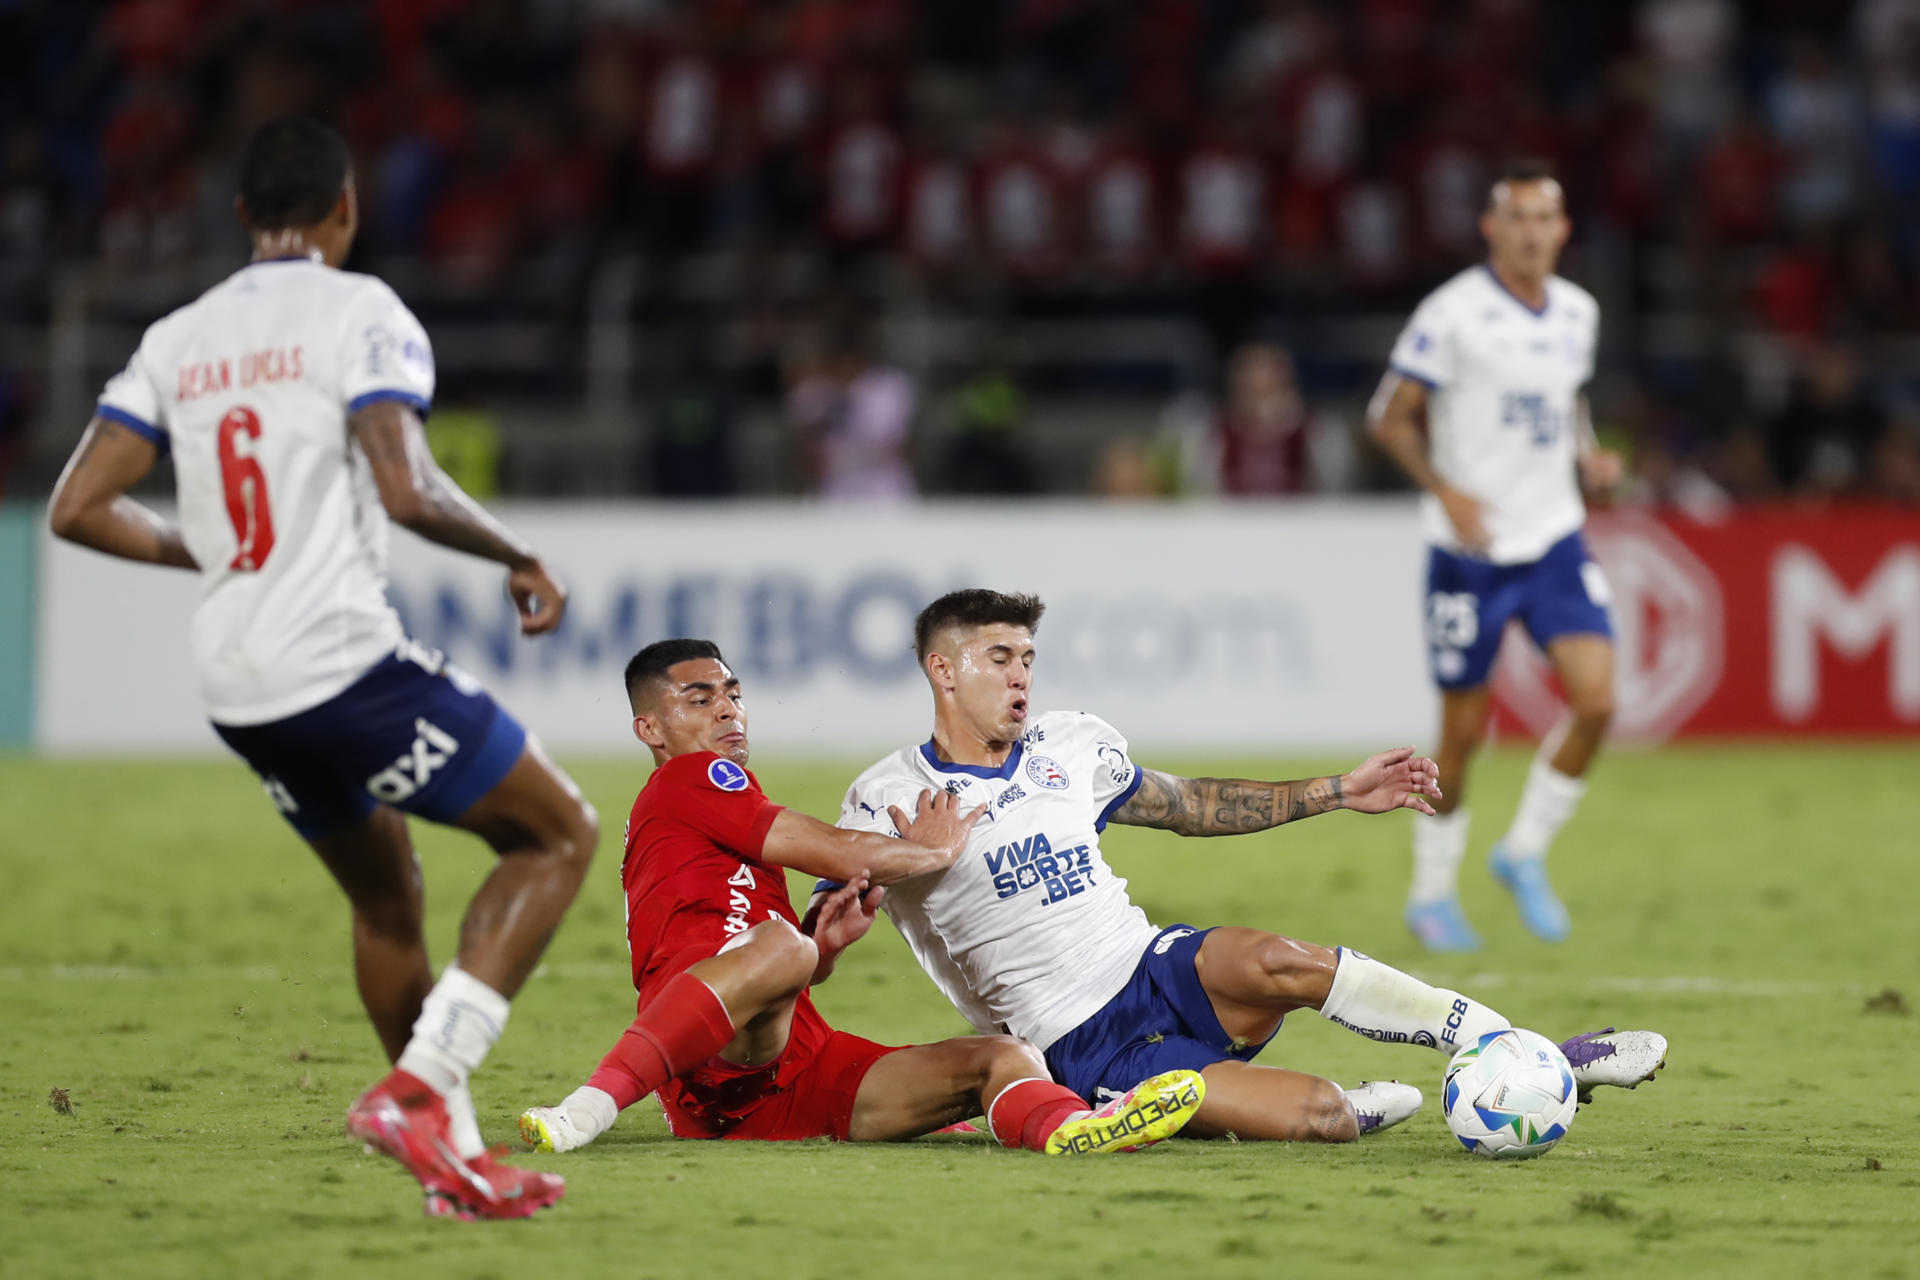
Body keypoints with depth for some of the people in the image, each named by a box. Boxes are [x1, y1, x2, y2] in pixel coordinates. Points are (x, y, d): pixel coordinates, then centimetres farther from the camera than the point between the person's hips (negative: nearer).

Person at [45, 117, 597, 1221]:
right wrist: (520, 556, -2)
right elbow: (406, 490, -18)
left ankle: (453, 1151, 24)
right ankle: (419, 1087, -10)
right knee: (561, 835, 4)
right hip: (346, 661, -7)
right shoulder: (359, 312, -6)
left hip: (236, 689, 7)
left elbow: (78, 508, 10)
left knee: (388, 899, 24)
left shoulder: (178, 340, 13)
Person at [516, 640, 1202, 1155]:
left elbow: (806, 967, 32)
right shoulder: (686, 779, 6)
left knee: (1003, 1057, -9)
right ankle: (591, 1107, -48)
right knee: (780, 944, -41)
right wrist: (934, 849, 17)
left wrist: (827, 940, 8)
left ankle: (1067, 1126, -49)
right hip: (713, 1075, -9)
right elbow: (833, 853, -1)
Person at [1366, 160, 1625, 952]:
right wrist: (1445, 490, -21)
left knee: (1596, 699, -12)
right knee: (1464, 730, 2)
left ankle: (1524, 854, 9)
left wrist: (1588, 455, 3)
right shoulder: (1453, 313, -11)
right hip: (1469, 551, -4)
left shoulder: (1577, 312, 7)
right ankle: (1431, 894, 22)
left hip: (1555, 540, 5)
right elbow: (1390, 417, -8)